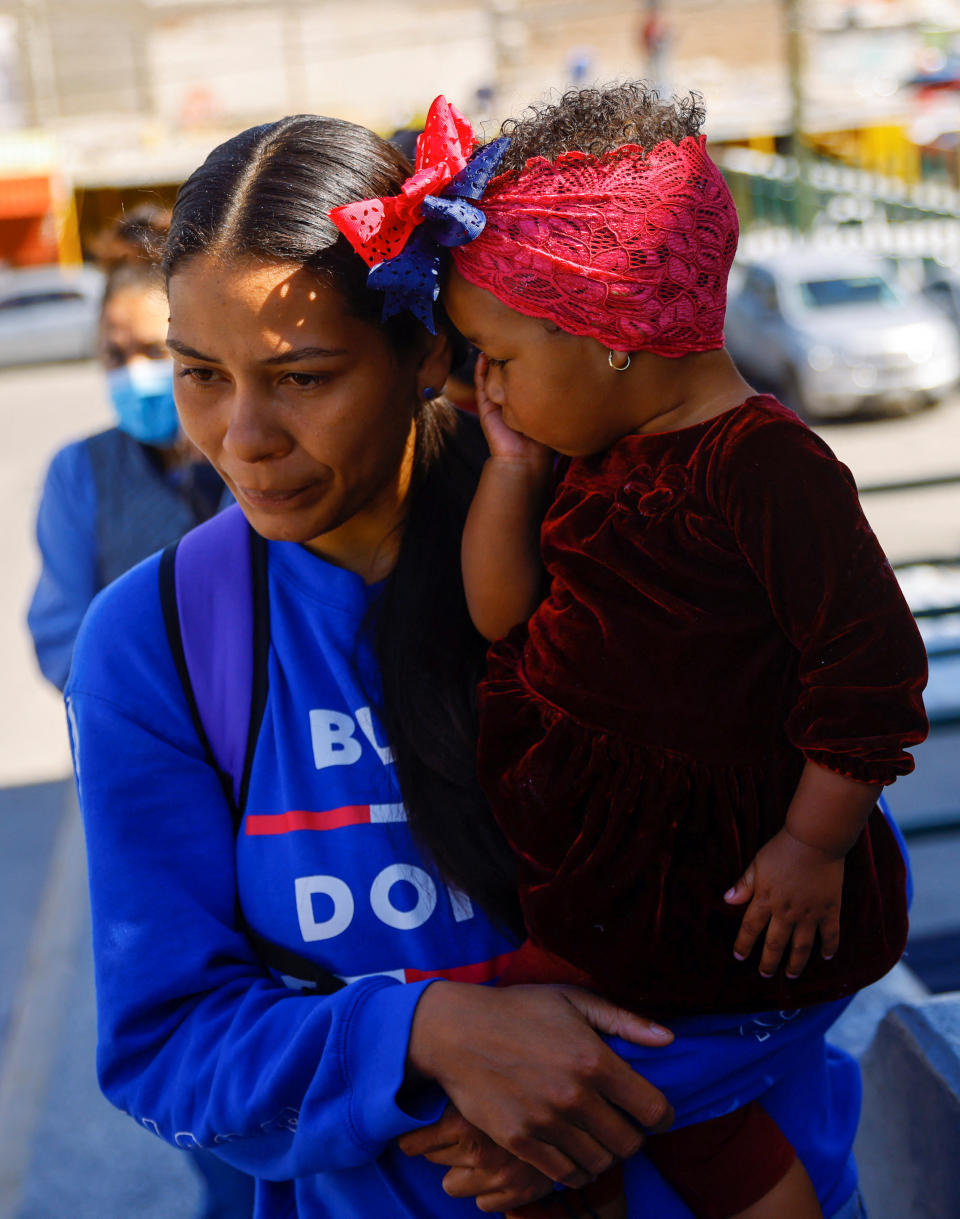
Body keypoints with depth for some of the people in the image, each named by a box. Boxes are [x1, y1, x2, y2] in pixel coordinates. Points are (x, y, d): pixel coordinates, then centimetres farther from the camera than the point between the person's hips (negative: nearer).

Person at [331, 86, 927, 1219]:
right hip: (605, 828, 8)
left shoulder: (765, 465, -22)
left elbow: (871, 659, -19)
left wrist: (813, 846, -16)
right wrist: (512, 464, -5)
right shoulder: (594, 447, 4)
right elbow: (500, 612, 7)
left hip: (713, 862, -8)